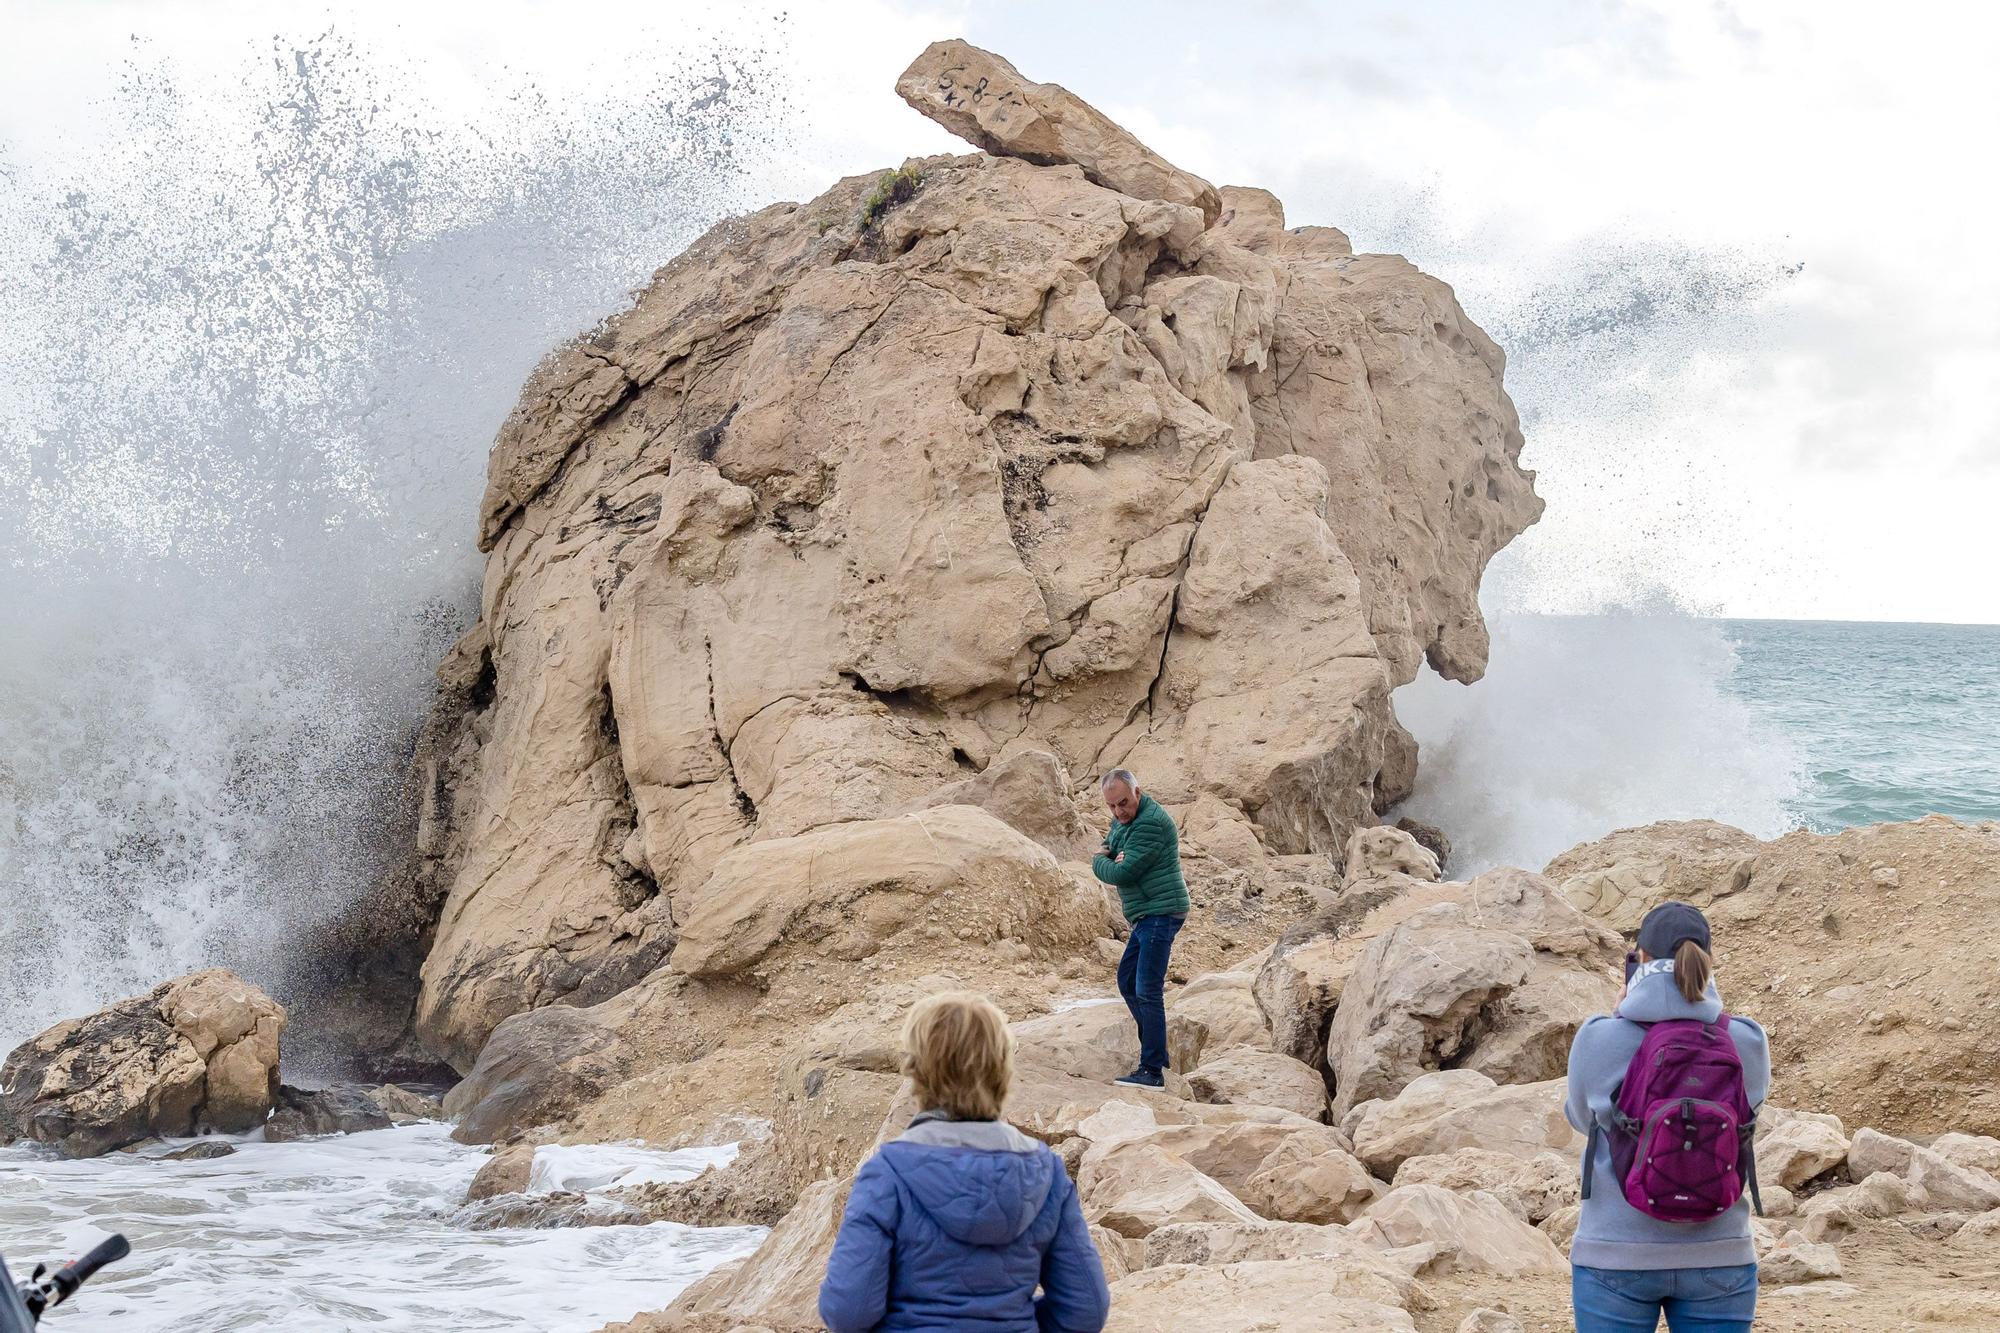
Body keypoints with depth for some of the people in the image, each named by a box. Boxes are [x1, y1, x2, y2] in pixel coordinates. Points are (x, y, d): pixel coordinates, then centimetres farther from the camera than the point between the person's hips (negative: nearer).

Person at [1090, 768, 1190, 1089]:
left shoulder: (1150, 824, -19)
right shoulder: (1122, 821, 14)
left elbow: (1122, 874, -21)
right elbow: (1103, 851, 17)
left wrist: (1101, 863, 0)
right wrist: (1111, 859, -7)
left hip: (1161, 914, -11)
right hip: (1147, 916, 11)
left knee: (1148, 991, -13)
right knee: (1127, 981, 17)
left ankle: (1152, 1071, -14)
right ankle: (1156, 1052, 26)